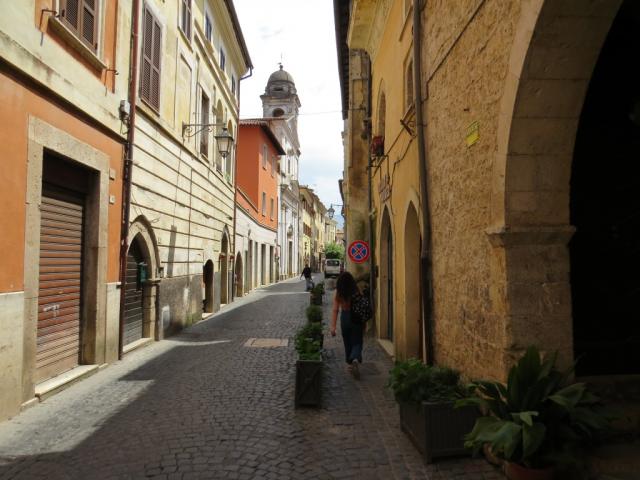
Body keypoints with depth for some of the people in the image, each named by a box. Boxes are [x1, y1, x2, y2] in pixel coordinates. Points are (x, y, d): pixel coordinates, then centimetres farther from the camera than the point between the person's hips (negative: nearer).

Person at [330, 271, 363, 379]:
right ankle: (355, 359, -20)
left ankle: (350, 364, 30)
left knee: (347, 343, 19)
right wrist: (364, 324, 9)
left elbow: (335, 310, -11)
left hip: (345, 318, 1)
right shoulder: (357, 292, -8)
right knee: (357, 342, 7)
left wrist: (333, 326, -10)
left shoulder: (338, 294, -8)